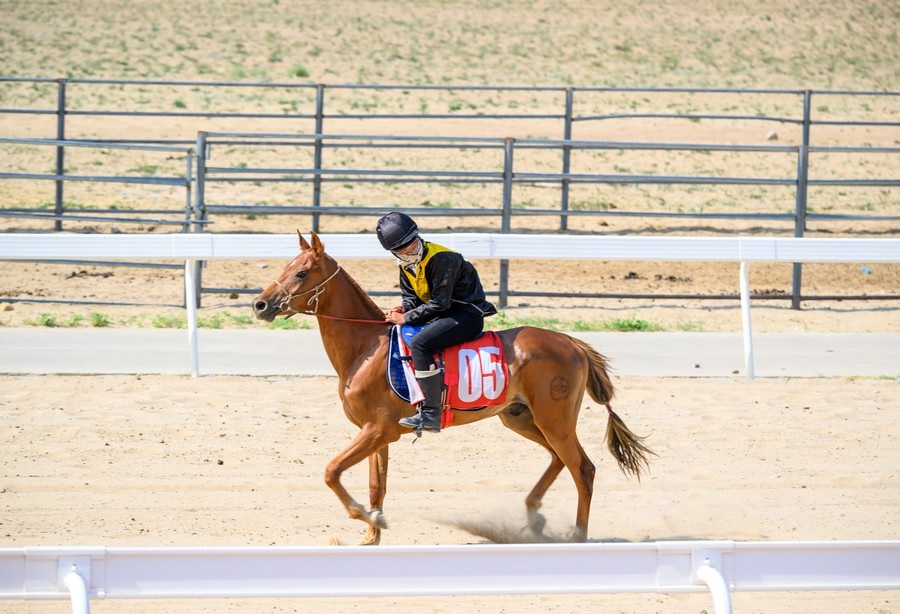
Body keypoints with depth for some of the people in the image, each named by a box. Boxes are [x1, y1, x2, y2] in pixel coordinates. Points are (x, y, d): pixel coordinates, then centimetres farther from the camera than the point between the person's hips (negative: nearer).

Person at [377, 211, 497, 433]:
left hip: (467, 315, -10)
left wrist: (407, 318, -22)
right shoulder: (405, 265, 4)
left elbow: (440, 303, -24)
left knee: (419, 344, -30)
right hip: (443, 314, 10)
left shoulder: (441, 259, -23)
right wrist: (403, 309, -8)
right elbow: (409, 295, 16)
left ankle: (431, 414, -31)